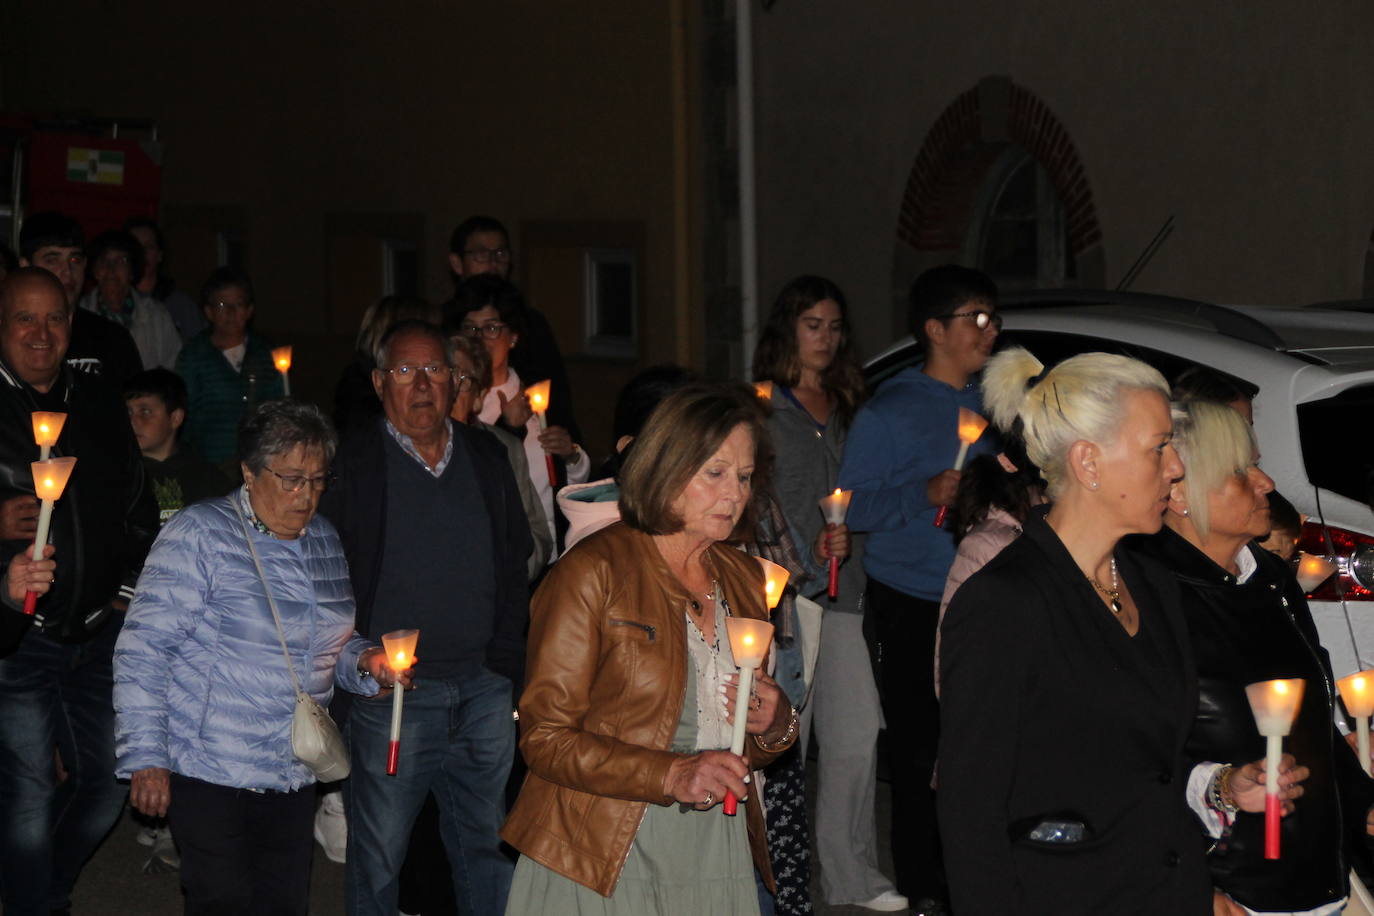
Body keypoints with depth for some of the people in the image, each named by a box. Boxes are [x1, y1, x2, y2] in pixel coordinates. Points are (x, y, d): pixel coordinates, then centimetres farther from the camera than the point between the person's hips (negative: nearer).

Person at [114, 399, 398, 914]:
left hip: (294, 777, 6)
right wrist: (145, 757, -16)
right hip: (210, 775, -6)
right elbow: (143, 651, -12)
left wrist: (365, 661, -1)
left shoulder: (324, 540, 10)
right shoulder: (200, 534, -11)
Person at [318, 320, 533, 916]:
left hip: (484, 688, 4)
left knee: (488, 849, 12)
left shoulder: (487, 458, 10)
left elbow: (515, 565, 15)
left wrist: (506, 661, 8)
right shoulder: (351, 463, -4)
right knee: (377, 856, 4)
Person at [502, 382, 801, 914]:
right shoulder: (592, 573, -9)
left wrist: (775, 725, -4)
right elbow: (544, 738, -13)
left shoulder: (744, 581, 11)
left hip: (718, 860, 6)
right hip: (602, 868, -5)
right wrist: (672, 776, -24)